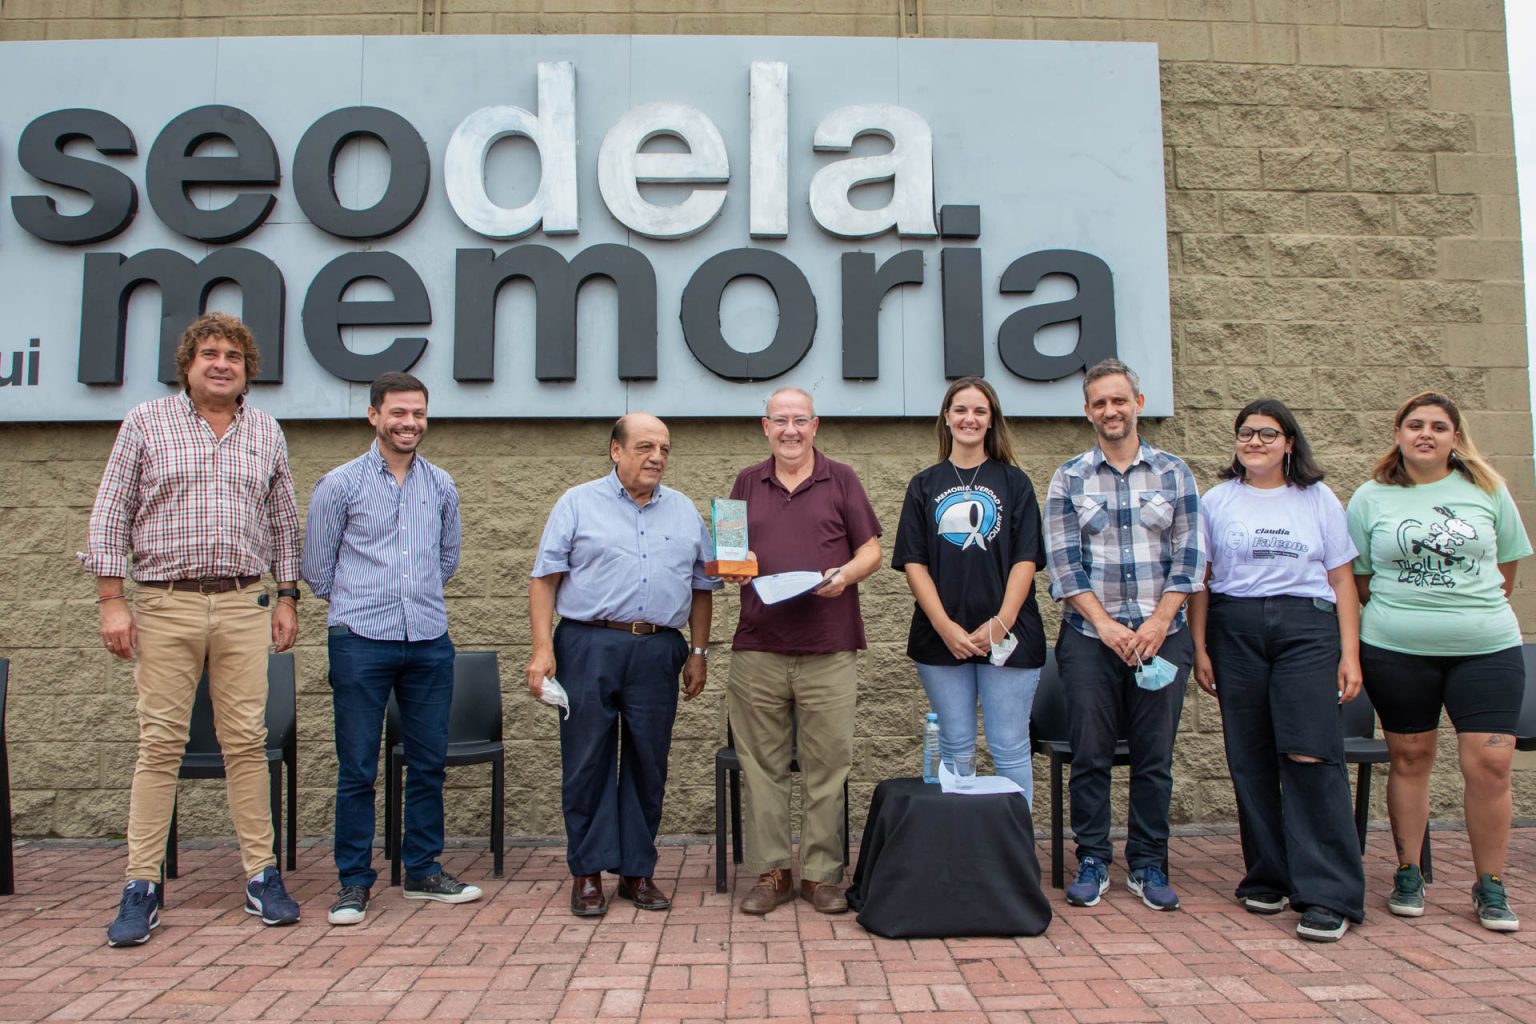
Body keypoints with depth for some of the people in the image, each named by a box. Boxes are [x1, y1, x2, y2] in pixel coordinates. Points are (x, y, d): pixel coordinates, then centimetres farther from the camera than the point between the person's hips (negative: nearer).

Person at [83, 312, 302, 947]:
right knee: (160, 743, 0)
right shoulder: (146, 423, 5)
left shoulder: (266, 432, 12)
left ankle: (261, 875, 10)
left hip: (244, 604, 2)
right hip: (164, 604, -1)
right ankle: (142, 886, 9)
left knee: (247, 740, 3)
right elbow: (111, 516, 3)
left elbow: (283, 521, 16)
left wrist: (287, 597, 11)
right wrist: (111, 600, -4)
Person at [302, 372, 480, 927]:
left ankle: (424, 871, 22)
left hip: (429, 642, 3)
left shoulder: (441, 486, 10)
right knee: (357, 769, 2)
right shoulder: (339, 484, 0)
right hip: (361, 642, -3)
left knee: (429, 763, 9)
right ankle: (353, 881, 14)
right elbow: (317, 567, 7)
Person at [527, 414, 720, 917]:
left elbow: (701, 587, 16)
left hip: (658, 651, 3)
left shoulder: (685, 512, 14)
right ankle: (587, 871, 13)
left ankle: (637, 870, 19)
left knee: (648, 763, 7)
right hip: (589, 646, -3)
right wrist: (542, 648, -9)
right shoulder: (578, 504, 4)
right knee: (587, 762, 2)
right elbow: (545, 578, -1)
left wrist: (698, 653, 10)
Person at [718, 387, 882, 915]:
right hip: (757, 648, 2)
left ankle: (822, 873, 13)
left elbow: (871, 550, 7)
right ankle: (770, 872, 16)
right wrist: (733, 567, -4)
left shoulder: (841, 480, 8)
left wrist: (845, 575, -12)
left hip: (829, 650, -2)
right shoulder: (747, 483, 14)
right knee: (762, 764, 5)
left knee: (827, 765, 1)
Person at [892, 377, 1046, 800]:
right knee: (955, 750, 8)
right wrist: (945, 627, -9)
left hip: (1007, 636, -1)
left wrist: (1001, 623, -12)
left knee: (1010, 750, 2)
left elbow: (1026, 559, -1)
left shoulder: (1014, 482, 6)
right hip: (942, 637, 1)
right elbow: (913, 562, 2)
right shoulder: (924, 486, 9)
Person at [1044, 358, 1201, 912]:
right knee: (1090, 754, 2)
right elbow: (1063, 562, -1)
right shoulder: (1069, 478, 4)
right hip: (1090, 636, -1)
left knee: (1155, 756, 6)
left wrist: (1157, 623, -8)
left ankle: (1148, 864, 19)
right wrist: (1105, 623, -10)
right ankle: (1092, 862, 16)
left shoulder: (1174, 472, 7)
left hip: (1161, 635, 1)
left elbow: (1188, 558, 2)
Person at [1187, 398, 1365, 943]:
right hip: (1235, 630, 1)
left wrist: (1350, 653, 1)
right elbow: (1199, 579, 8)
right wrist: (1199, 647, 1)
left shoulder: (1318, 499, 10)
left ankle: (1328, 896, -8)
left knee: (1310, 755, -12)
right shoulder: (1217, 501, 10)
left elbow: (1341, 579, 8)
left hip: (1307, 629, -1)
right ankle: (1268, 879, 16)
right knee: (1250, 761, 3)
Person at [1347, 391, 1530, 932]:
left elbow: (1507, 564, 15)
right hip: (1395, 650, 0)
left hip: (1487, 648, 1)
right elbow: (1355, 577, 8)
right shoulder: (1371, 498, 4)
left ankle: (1490, 887, 12)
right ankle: (1408, 875, 20)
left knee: (1490, 764, -5)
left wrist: (1475, 610, 13)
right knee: (1410, 759, 7)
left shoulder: (1487, 490, 7)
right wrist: (1398, 614, 6)